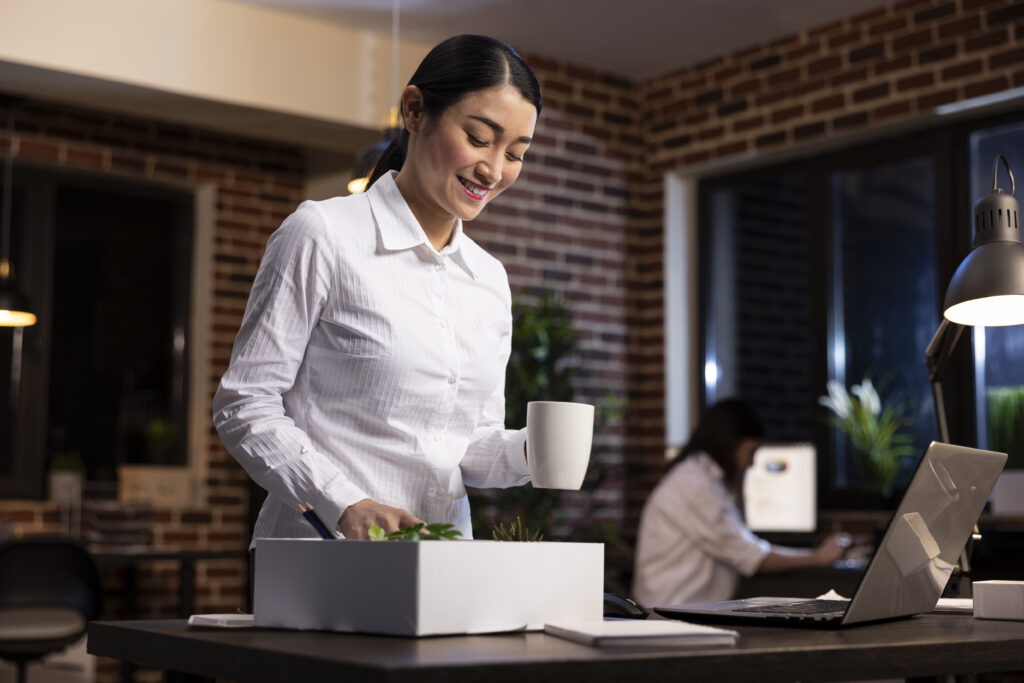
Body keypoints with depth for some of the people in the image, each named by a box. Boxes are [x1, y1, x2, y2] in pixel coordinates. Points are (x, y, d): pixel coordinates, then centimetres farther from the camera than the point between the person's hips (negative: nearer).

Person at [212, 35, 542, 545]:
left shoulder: (490, 279, 13)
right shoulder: (323, 236, -4)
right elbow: (243, 406, -6)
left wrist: (526, 454, -2)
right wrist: (346, 507, -17)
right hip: (324, 545, -5)